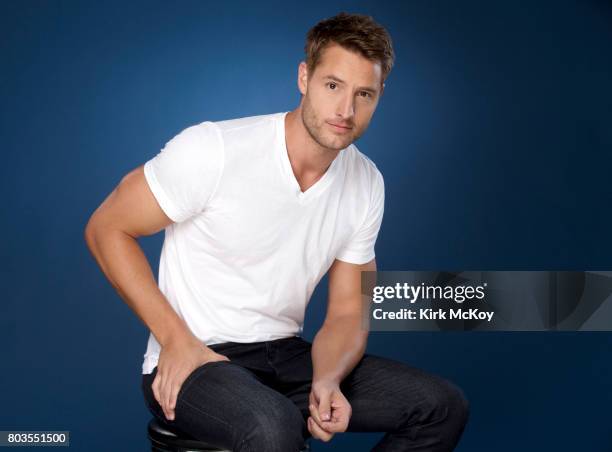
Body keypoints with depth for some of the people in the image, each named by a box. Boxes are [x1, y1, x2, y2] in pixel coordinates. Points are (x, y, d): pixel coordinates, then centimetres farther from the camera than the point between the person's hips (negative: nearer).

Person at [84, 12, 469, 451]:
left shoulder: (366, 184, -1)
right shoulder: (214, 149, -19)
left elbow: (347, 313, 4)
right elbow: (107, 229, -10)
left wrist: (327, 381, -18)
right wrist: (176, 339, -16)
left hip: (286, 354, 6)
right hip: (195, 361, -6)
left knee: (443, 405, -7)